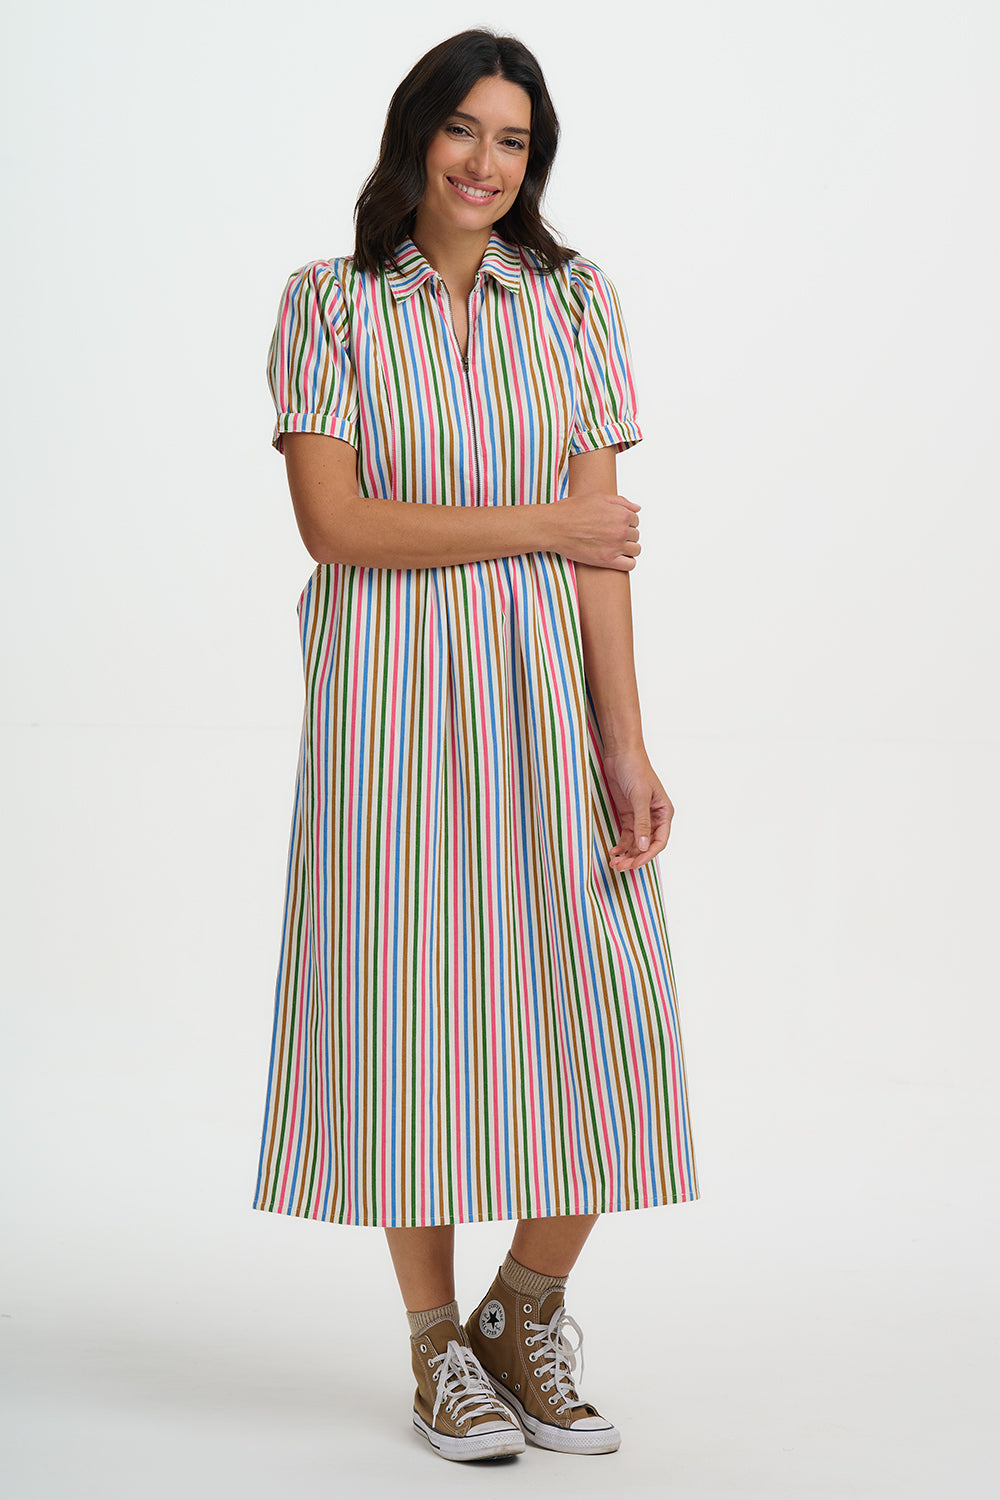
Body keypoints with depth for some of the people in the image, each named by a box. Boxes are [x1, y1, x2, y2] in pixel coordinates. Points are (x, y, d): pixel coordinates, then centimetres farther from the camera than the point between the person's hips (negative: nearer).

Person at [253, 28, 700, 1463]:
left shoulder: (576, 301, 6)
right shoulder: (330, 304, 2)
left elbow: (603, 542, 0)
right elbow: (337, 523, -9)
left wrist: (625, 744, -8)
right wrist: (538, 524, -7)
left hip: (546, 688, 2)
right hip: (391, 691, -2)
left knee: (602, 1008, -4)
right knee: (413, 1005, 1)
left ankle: (529, 1309, 19)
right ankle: (439, 1346, 17)